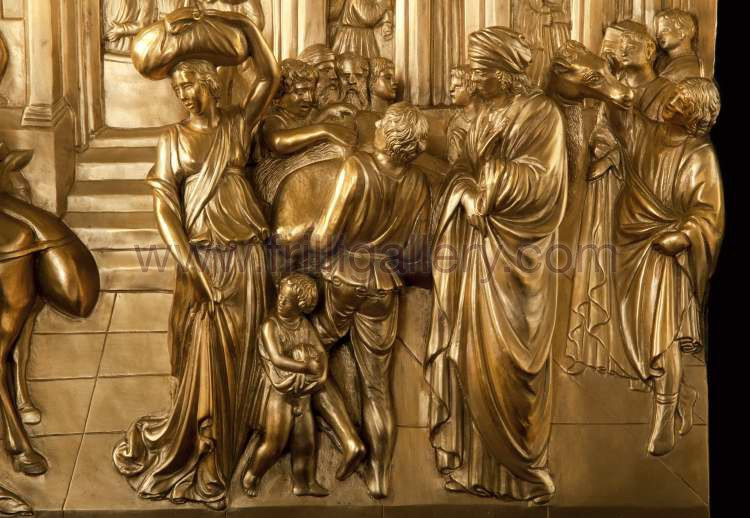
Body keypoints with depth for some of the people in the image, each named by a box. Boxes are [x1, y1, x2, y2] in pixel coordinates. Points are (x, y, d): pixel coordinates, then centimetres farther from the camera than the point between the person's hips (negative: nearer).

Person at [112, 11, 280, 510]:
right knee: (204, 357, 2)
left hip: (247, 256, 1)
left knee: (240, 355, 8)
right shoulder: (172, 139, 3)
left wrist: (241, 23, -4)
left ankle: (228, 449, 23)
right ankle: (193, 455, 16)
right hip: (201, 257, -1)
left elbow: (271, 74, -4)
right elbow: (164, 206, -4)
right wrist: (189, 265, -13)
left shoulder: (239, 123, 6)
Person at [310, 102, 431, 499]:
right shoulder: (419, 184, -4)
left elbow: (323, 238, -18)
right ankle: (379, 476, 19)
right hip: (383, 287, 4)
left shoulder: (356, 168, -17)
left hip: (341, 279, -4)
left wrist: (315, 234, 5)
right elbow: (414, 252, 3)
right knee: (377, 384, 12)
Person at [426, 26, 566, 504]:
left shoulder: (541, 114, -8)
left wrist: (483, 192, -10)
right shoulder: (487, 116, 15)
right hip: (479, 251, 7)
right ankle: (479, 462, 18)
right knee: (475, 353, 8)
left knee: (507, 358, -4)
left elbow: (538, 185, -16)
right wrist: (468, 194, -4)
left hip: (514, 257, -7)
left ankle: (523, 469, 9)